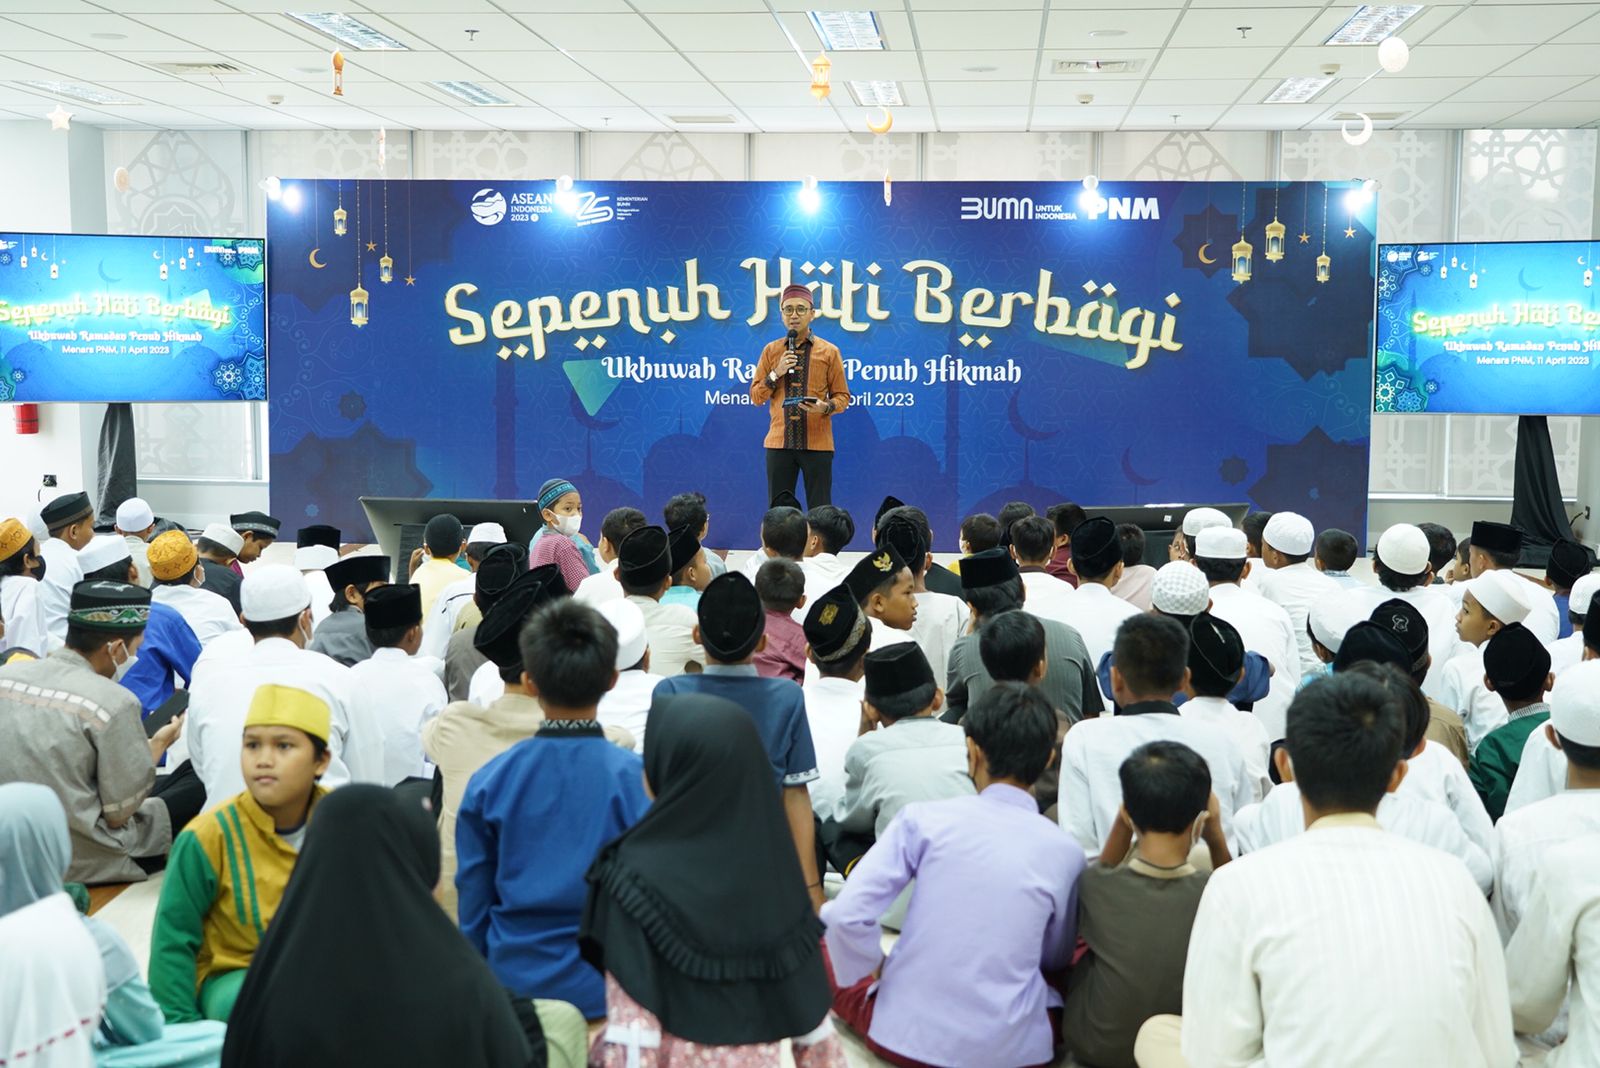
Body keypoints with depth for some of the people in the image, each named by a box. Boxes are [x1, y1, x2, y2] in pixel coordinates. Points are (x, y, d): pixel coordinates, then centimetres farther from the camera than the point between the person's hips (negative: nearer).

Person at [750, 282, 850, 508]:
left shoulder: (829, 352, 3)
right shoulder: (771, 350, 9)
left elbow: (842, 396, 5)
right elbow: (755, 396, 9)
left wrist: (825, 407, -16)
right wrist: (776, 373, -7)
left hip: (817, 444, -2)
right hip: (779, 443, 2)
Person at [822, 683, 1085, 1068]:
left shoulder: (924, 818, -9)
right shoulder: (1065, 852, -3)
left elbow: (847, 915, -13)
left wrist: (873, 969, 6)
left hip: (904, 1035, 0)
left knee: (829, 943, 26)